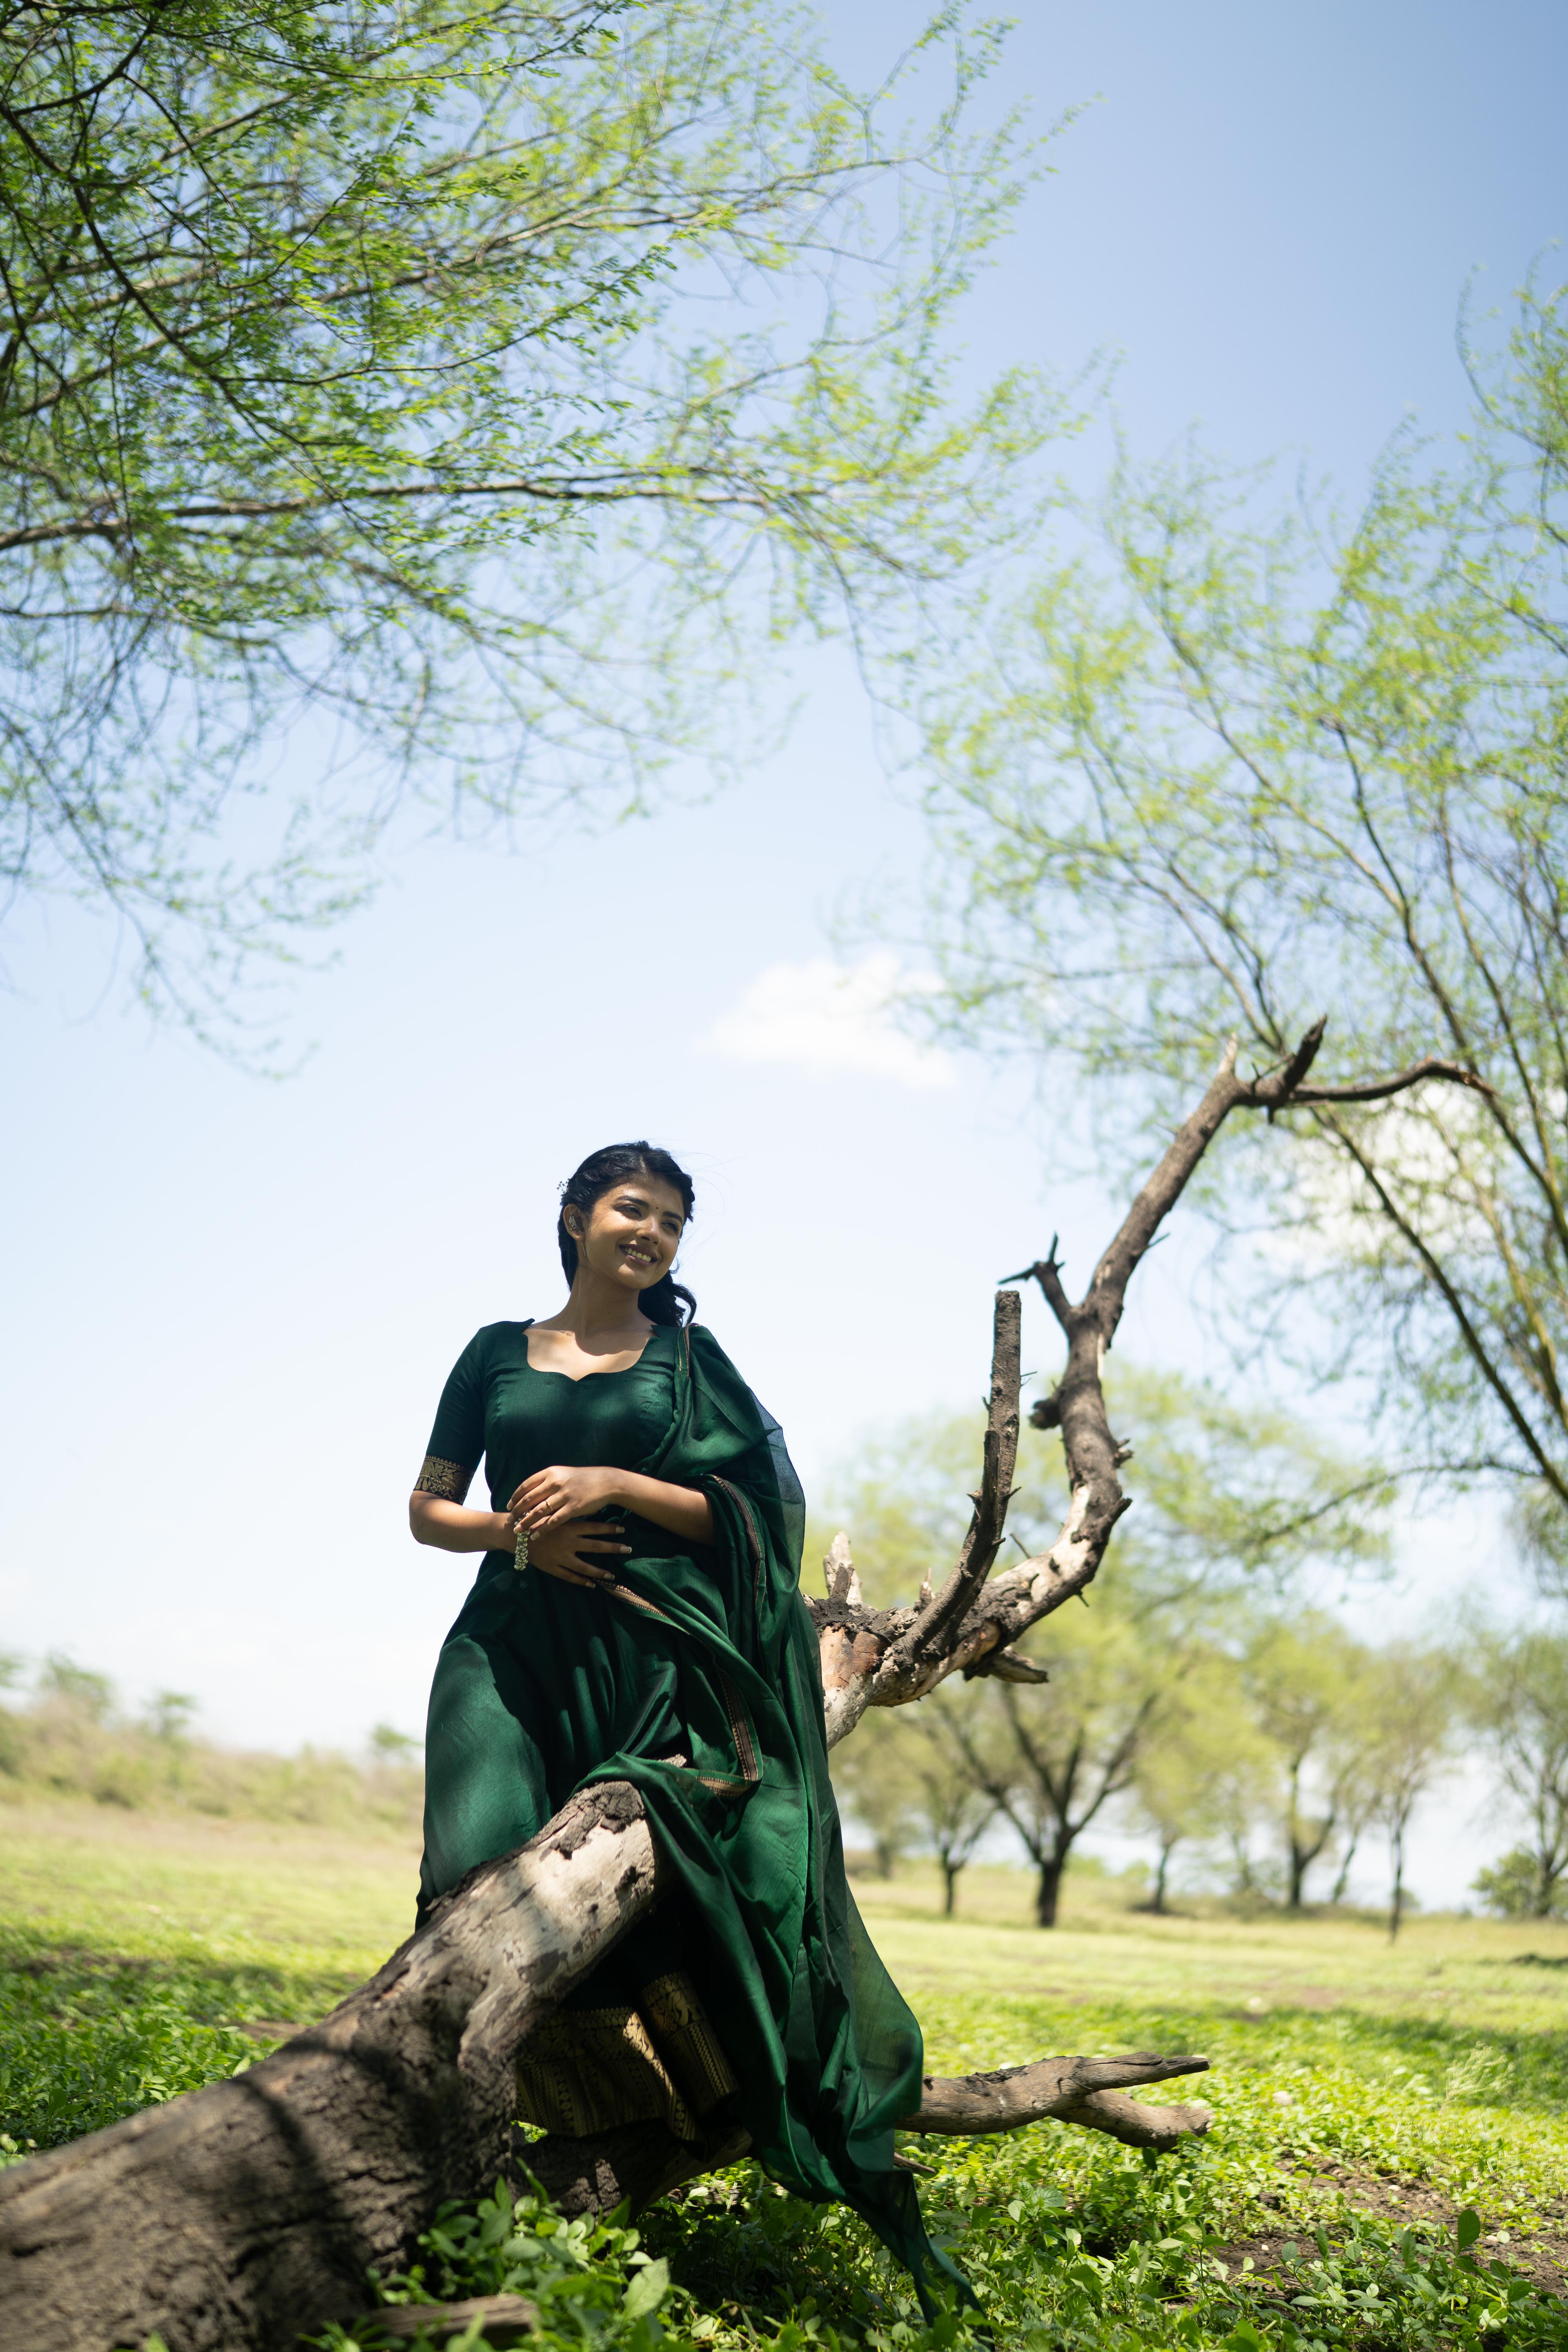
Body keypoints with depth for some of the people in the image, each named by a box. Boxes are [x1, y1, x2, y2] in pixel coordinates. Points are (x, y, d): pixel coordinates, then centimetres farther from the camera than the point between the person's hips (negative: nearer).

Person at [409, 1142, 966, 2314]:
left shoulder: (690, 1356, 13)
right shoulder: (498, 1352, 16)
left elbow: (748, 1513, 5)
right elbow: (429, 1509, 16)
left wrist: (618, 1486, -9)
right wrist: (514, 1531, -5)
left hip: (650, 1651, -1)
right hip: (516, 1646, 2)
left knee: (648, 1881, -21)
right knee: (484, 1871, -19)